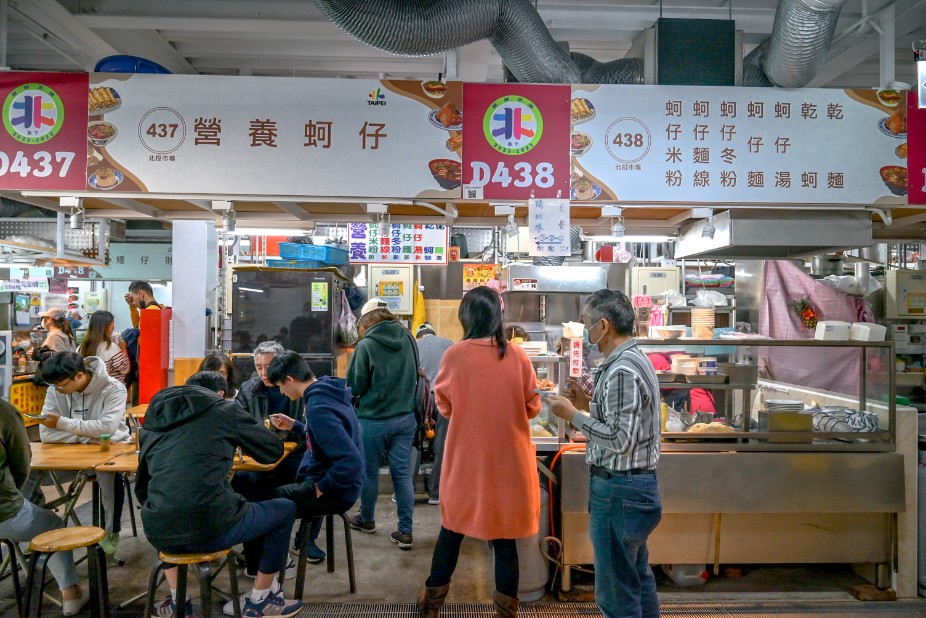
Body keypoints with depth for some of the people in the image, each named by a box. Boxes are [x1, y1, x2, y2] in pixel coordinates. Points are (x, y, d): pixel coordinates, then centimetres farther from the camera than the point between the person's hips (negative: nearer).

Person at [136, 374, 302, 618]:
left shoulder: (152, 422, 19)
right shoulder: (224, 409, 8)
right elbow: (274, 451, 16)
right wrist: (234, 440, 35)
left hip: (159, 534, 5)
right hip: (211, 528, -5)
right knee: (285, 509, 21)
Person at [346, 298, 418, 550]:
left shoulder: (366, 345, -15)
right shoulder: (407, 338, -1)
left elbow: (354, 387, -9)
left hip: (373, 420, -4)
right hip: (405, 418, 4)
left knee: (369, 472, 15)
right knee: (402, 473, 8)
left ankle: (366, 520, 34)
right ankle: (405, 531, 11)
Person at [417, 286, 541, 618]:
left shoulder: (454, 355, -10)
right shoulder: (517, 355, -8)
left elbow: (443, 405, 2)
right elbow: (533, 407, 2)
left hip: (466, 459, 0)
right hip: (509, 459, 0)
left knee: (452, 529, 17)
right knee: (504, 536, 11)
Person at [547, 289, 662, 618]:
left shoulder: (621, 371, -21)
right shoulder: (636, 359, 11)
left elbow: (620, 440, -24)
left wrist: (573, 415, -17)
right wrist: (589, 405, 10)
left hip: (619, 491, -11)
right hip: (638, 483, 11)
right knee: (639, 580, 21)